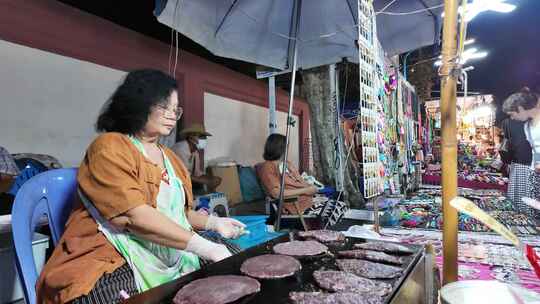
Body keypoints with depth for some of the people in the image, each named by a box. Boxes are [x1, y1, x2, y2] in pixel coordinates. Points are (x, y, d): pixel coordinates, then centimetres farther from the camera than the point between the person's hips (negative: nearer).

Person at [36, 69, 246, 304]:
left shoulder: (169, 158, 16)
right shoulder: (110, 147, -10)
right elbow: (135, 217, -22)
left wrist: (213, 223, 3)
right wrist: (202, 246, -23)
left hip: (168, 257, 8)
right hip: (112, 259, -8)